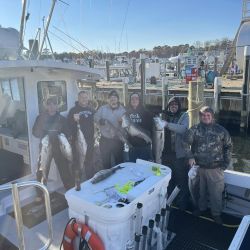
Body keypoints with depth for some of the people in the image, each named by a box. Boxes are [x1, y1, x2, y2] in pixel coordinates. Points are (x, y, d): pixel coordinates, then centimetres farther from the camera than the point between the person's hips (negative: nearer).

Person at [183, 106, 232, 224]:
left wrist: (226, 163, 1)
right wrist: (190, 157, -7)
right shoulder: (195, 129, -2)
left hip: (215, 168, -1)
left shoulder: (221, 130, -2)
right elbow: (186, 142, 1)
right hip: (199, 167, 1)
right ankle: (201, 207, 40)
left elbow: (228, 146, 5)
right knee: (200, 190, 18)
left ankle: (216, 213, 26)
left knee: (216, 192, 6)